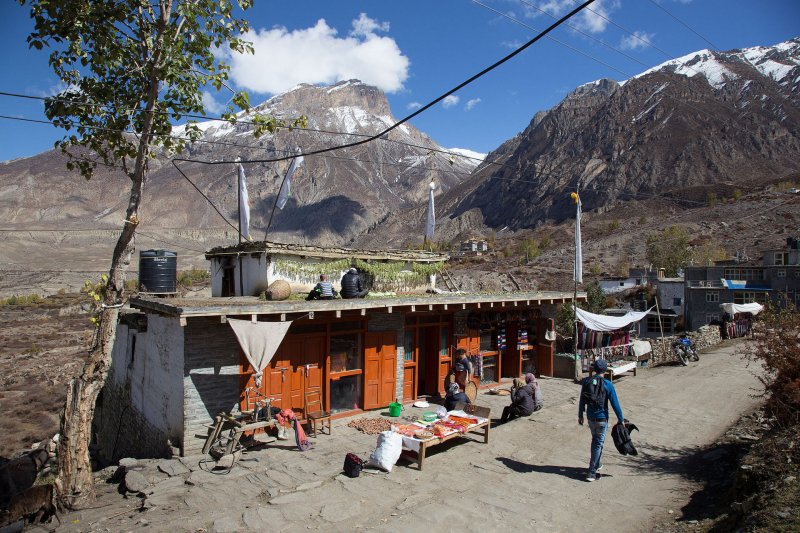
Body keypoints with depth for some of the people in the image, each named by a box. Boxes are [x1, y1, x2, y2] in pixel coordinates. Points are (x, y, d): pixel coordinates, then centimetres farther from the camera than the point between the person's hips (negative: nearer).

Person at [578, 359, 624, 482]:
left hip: (590, 416, 4)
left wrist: (580, 415, 15)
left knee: (595, 440, 23)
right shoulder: (607, 384, -15)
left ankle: (596, 464, 38)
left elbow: (582, 401, 5)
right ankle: (592, 472, 2)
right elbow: (615, 404, -12)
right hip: (602, 418, -4)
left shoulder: (586, 382, -3)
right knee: (598, 444, 3)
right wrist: (621, 419, -2)